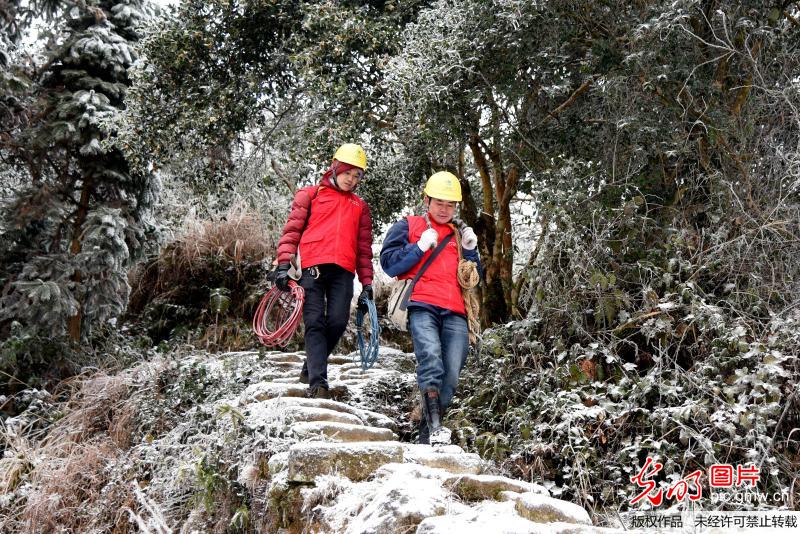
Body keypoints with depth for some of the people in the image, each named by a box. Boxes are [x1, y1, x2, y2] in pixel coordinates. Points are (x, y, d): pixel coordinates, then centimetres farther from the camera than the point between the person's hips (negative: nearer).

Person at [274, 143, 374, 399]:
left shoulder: (360, 207, 25)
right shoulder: (311, 195, 17)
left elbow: (364, 248, 22)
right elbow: (292, 229, 8)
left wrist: (367, 284, 14)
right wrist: (283, 263, -5)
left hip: (343, 272, 2)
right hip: (313, 268, -2)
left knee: (337, 322, -8)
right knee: (315, 323, -9)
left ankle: (310, 367, 14)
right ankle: (318, 381, -11)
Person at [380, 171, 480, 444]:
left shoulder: (459, 234, 29)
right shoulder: (408, 226, 18)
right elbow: (389, 263, 6)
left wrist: (470, 251, 12)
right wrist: (420, 247, -4)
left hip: (455, 313, 4)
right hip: (421, 305, -4)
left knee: (451, 374, -10)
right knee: (430, 356, -28)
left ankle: (427, 432, -2)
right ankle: (434, 426, -33)